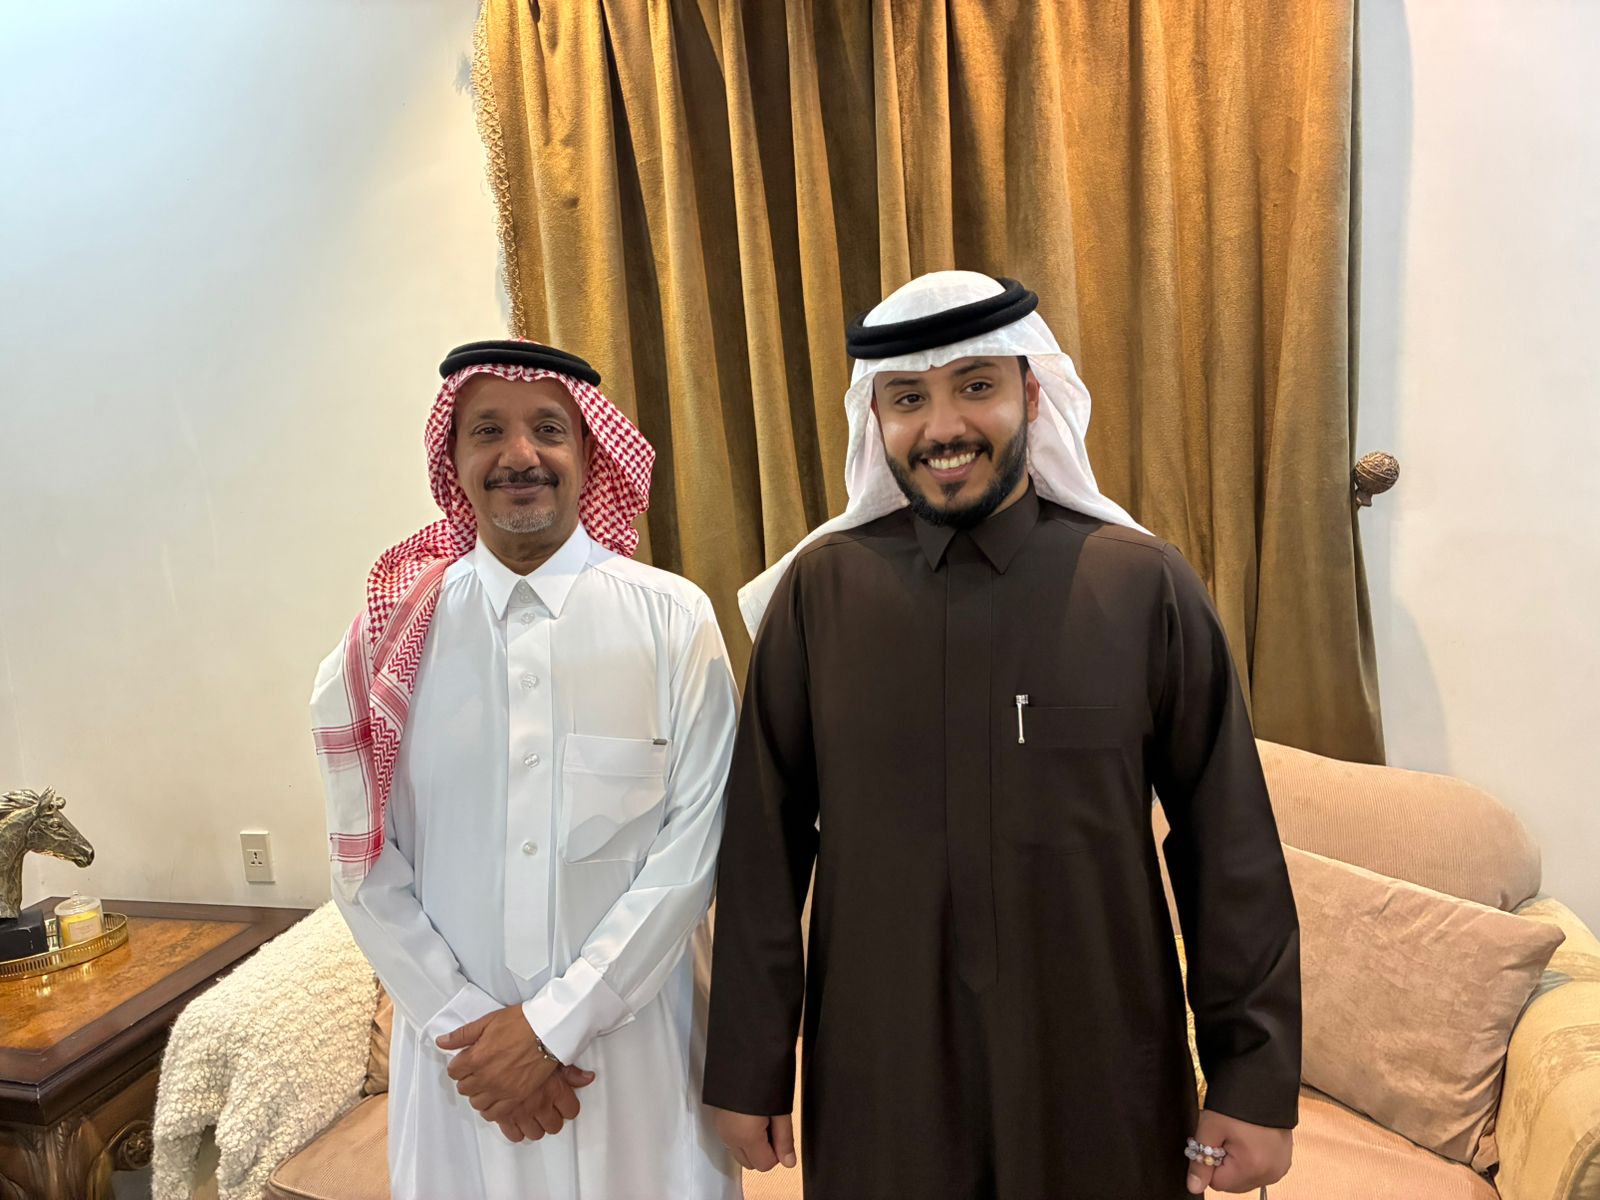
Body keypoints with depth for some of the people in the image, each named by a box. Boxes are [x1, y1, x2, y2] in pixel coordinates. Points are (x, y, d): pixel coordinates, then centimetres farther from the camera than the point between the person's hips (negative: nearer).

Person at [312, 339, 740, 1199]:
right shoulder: (396, 631, -2)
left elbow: (696, 840, -10)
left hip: (635, 1039, -1)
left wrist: (554, 1022, -11)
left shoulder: (672, 619, -8)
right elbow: (364, 860, -1)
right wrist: (464, 1025, -7)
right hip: (460, 1048, 1)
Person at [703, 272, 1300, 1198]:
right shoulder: (818, 591, -7)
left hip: (1102, 1078, 0)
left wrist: (1258, 1079, -2)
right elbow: (765, 845, -4)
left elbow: (1232, 849, -4)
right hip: (877, 1079, 1)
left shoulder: (1147, 585, -8)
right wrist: (749, 1069, 0)